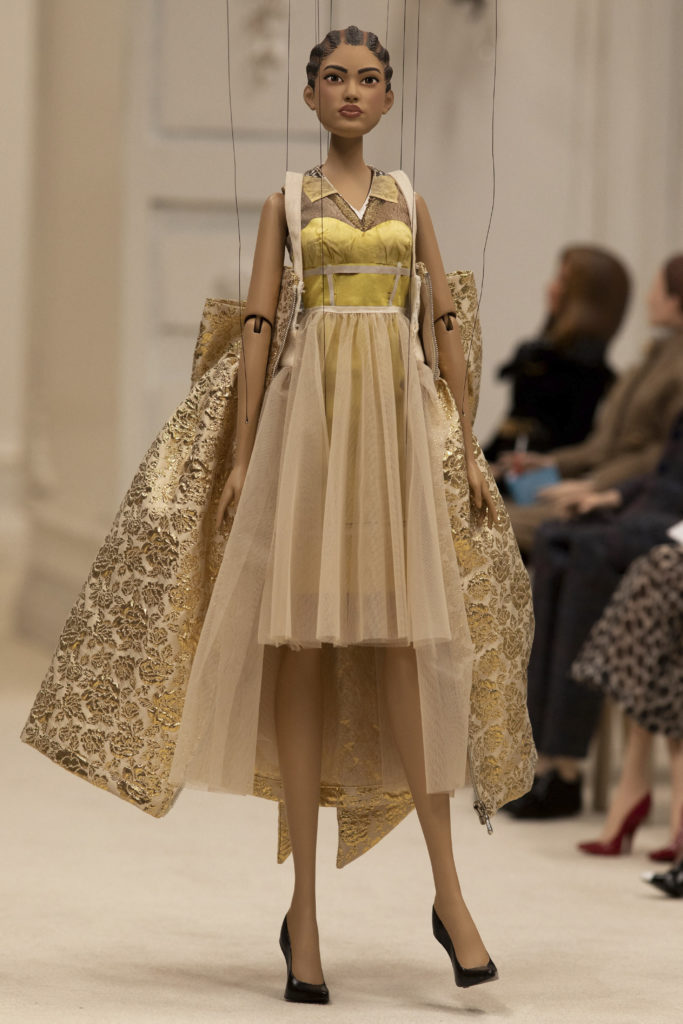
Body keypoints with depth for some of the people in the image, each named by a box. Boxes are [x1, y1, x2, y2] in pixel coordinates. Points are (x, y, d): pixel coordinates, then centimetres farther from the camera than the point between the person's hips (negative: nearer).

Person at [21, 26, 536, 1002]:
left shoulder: (409, 200, 14)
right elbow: (257, 327, 4)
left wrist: (471, 448, 4)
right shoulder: (286, 202, 9)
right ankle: (303, 911, -1)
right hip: (306, 415, -1)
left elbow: (446, 324, 12)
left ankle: (449, 893, -4)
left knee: (406, 642, -6)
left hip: (402, 419, 1)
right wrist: (242, 458, -3)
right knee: (301, 649, -4)